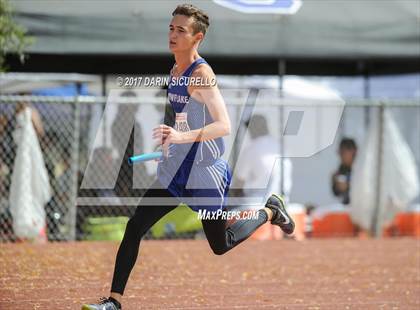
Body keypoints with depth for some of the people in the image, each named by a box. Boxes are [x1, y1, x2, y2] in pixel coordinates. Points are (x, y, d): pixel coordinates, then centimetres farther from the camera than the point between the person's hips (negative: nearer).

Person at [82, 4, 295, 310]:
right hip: (175, 170, 7)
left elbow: (224, 126, -29)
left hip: (204, 171, -7)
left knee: (221, 245, 8)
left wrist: (182, 136, -40)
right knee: (135, 227, -5)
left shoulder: (201, 75, -19)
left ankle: (270, 211, 32)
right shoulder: (174, 72, 8)